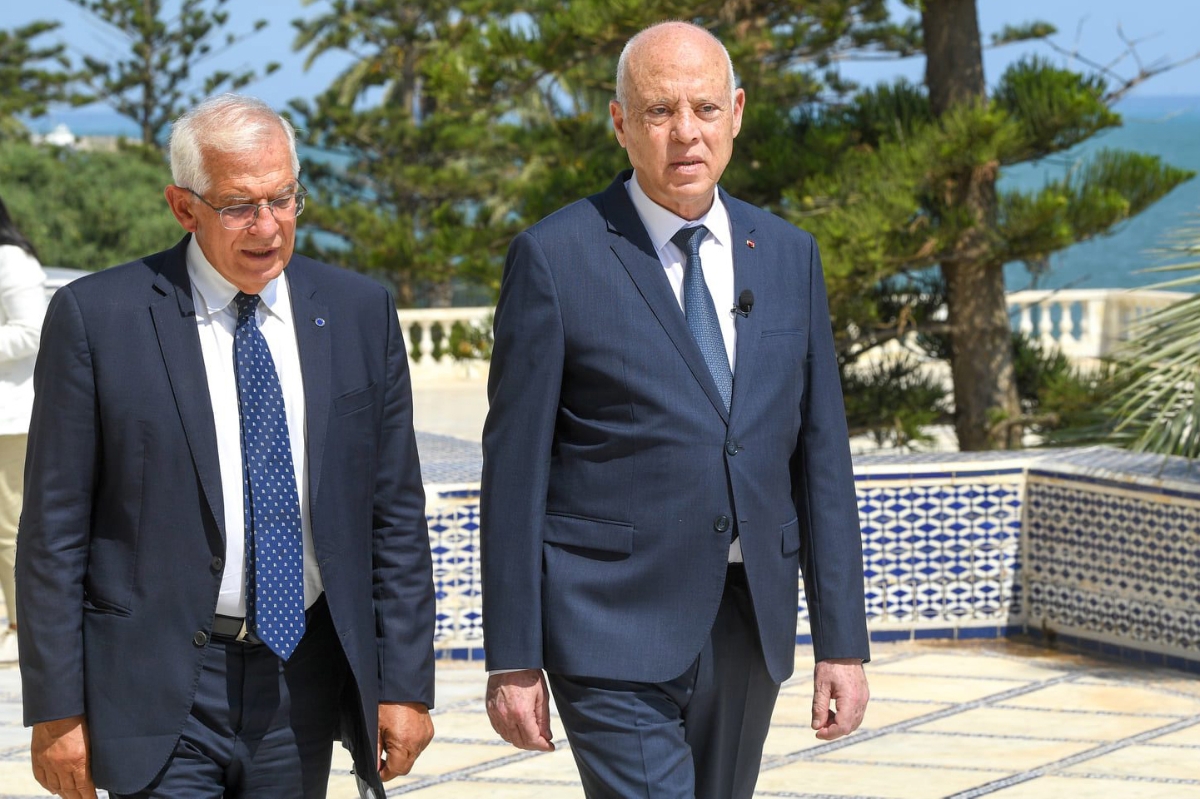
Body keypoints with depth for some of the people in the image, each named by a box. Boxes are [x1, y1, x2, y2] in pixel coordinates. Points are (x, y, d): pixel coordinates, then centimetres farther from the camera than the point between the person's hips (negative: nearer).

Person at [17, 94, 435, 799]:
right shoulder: (96, 317, -5)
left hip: (304, 678, 3)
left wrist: (405, 684, 3)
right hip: (159, 688, -3)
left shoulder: (360, 312, 5)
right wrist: (57, 710, -6)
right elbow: (55, 530, -3)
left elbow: (395, 517, 7)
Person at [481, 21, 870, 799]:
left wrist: (843, 643, 6)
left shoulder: (788, 255, 9)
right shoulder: (555, 258, -6)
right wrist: (513, 660, -7)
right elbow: (514, 469, -5)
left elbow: (820, 455, 9)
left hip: (749, 622, 5)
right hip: (614, 634, -5)